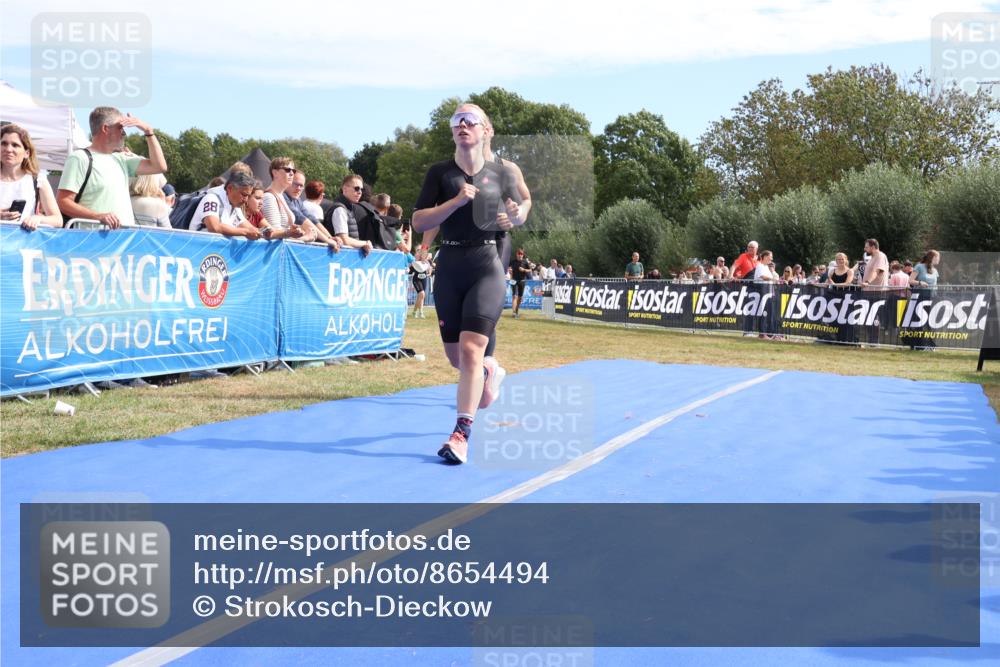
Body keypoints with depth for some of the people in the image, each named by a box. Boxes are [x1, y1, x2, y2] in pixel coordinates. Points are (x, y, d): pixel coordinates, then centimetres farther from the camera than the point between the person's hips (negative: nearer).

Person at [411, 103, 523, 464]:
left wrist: (513, 216, -5)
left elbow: (520, 213, 19)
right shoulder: (439, 173, 2)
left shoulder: (499, 174, 4)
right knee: (455, 355, 11)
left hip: (486, 267, -2)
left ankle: (461, 435, -12)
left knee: (471, 349, -16)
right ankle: (490, 371, 47)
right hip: (449, 268, 2)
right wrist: (457, 201, -18)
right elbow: (419, 222, -6)